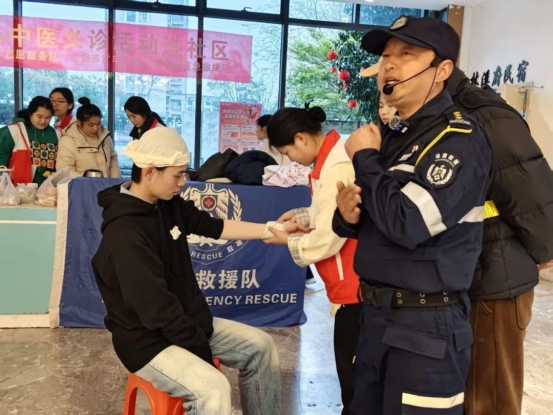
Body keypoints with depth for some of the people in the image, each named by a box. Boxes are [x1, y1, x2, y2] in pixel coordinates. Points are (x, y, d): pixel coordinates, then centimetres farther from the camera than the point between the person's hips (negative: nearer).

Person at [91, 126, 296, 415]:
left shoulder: (168, 205, -1)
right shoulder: (125, 234, -27)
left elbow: (214, 227, 6)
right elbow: (157, 307, -26)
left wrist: (271, 229, 3)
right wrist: (204, 353, -16)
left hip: (187, 322, 9)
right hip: (148, 340, -8)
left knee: (260, 345, 6)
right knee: (213, 388, -29)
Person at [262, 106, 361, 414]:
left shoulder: (336, 167, -24)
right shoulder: (337, 152, 7)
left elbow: (329, 239, -21)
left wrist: (288, 241, -4)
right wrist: (304, 216, 8)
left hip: (353, 282, -10)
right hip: (350, 279, 10)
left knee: (352, 366, 3)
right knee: (351, 361, 20)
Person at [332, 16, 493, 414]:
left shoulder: (459, 136, -14)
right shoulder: (394, 137, 11)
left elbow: (408, 223, -26)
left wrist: (364, 157, -13)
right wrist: (347, 214, -7)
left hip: (427, 325, -8)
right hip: (376, 314, 8)